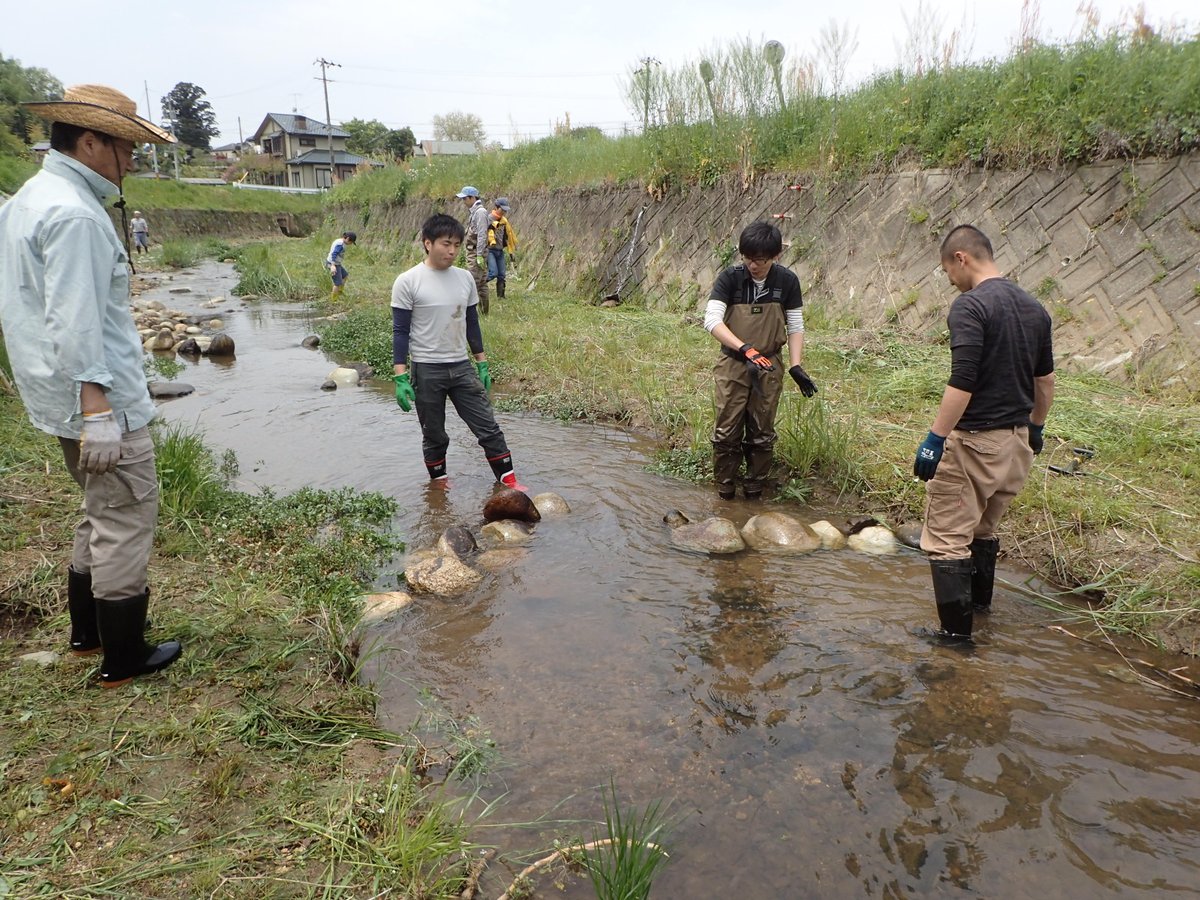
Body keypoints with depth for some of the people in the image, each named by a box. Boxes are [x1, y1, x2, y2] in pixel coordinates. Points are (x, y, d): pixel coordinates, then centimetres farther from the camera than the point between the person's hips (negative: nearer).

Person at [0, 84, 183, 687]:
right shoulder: (74, 214, -18)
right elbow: (75, 324, -24)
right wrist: (97, 410, -24)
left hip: (61, 396, 11)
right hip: (105, 401, -10)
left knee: (101, 513, 22)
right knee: (125, 522, -1)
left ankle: (87, 633, 34)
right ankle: (123, 660, 10)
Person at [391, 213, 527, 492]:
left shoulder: (465, 278, 4)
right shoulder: (408, 282, -10)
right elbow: (400, 331, -9)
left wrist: (482, 364, 12)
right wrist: (401, 378, -14)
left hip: (462, 367, 4)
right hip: (426, 371, -4)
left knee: (488, 427, 3)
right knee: (434, 435, 10)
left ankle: (508, 481, 13)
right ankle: (439, 484, 28)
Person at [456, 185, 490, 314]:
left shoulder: (480, 212, -13)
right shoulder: (473, 211, 17)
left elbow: (481, 235, -19)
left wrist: (479, 255, -22)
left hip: (476, 253, -10)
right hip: (472, 252, 10)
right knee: (482, 282, 11)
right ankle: (483, 311, 15)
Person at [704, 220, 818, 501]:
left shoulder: (787, 281, -5)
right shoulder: (730, 278, -11)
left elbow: (795, 327, 1)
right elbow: (712, 320, -21)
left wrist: (795, 366, -12)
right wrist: (746, 349, -32)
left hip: (769, 368, 2)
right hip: (732, 365, -1)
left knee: (762, 434, 9)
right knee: (727, 432, 0)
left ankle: (754, 493, 23)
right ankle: (724, 493, 14)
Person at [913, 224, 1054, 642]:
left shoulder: (970, 306, -16)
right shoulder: (1034, 308, 10)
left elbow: (962, 382, -24)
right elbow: (1045, 379, 17)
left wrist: (934, 439, -21)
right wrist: (1035, 428, 29)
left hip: (973, 440, -9)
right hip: (1016, 440, 9)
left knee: (947, 539, -1)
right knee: (984, 528, 25)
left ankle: (955, 632, 2)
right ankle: (979, 602, 40)